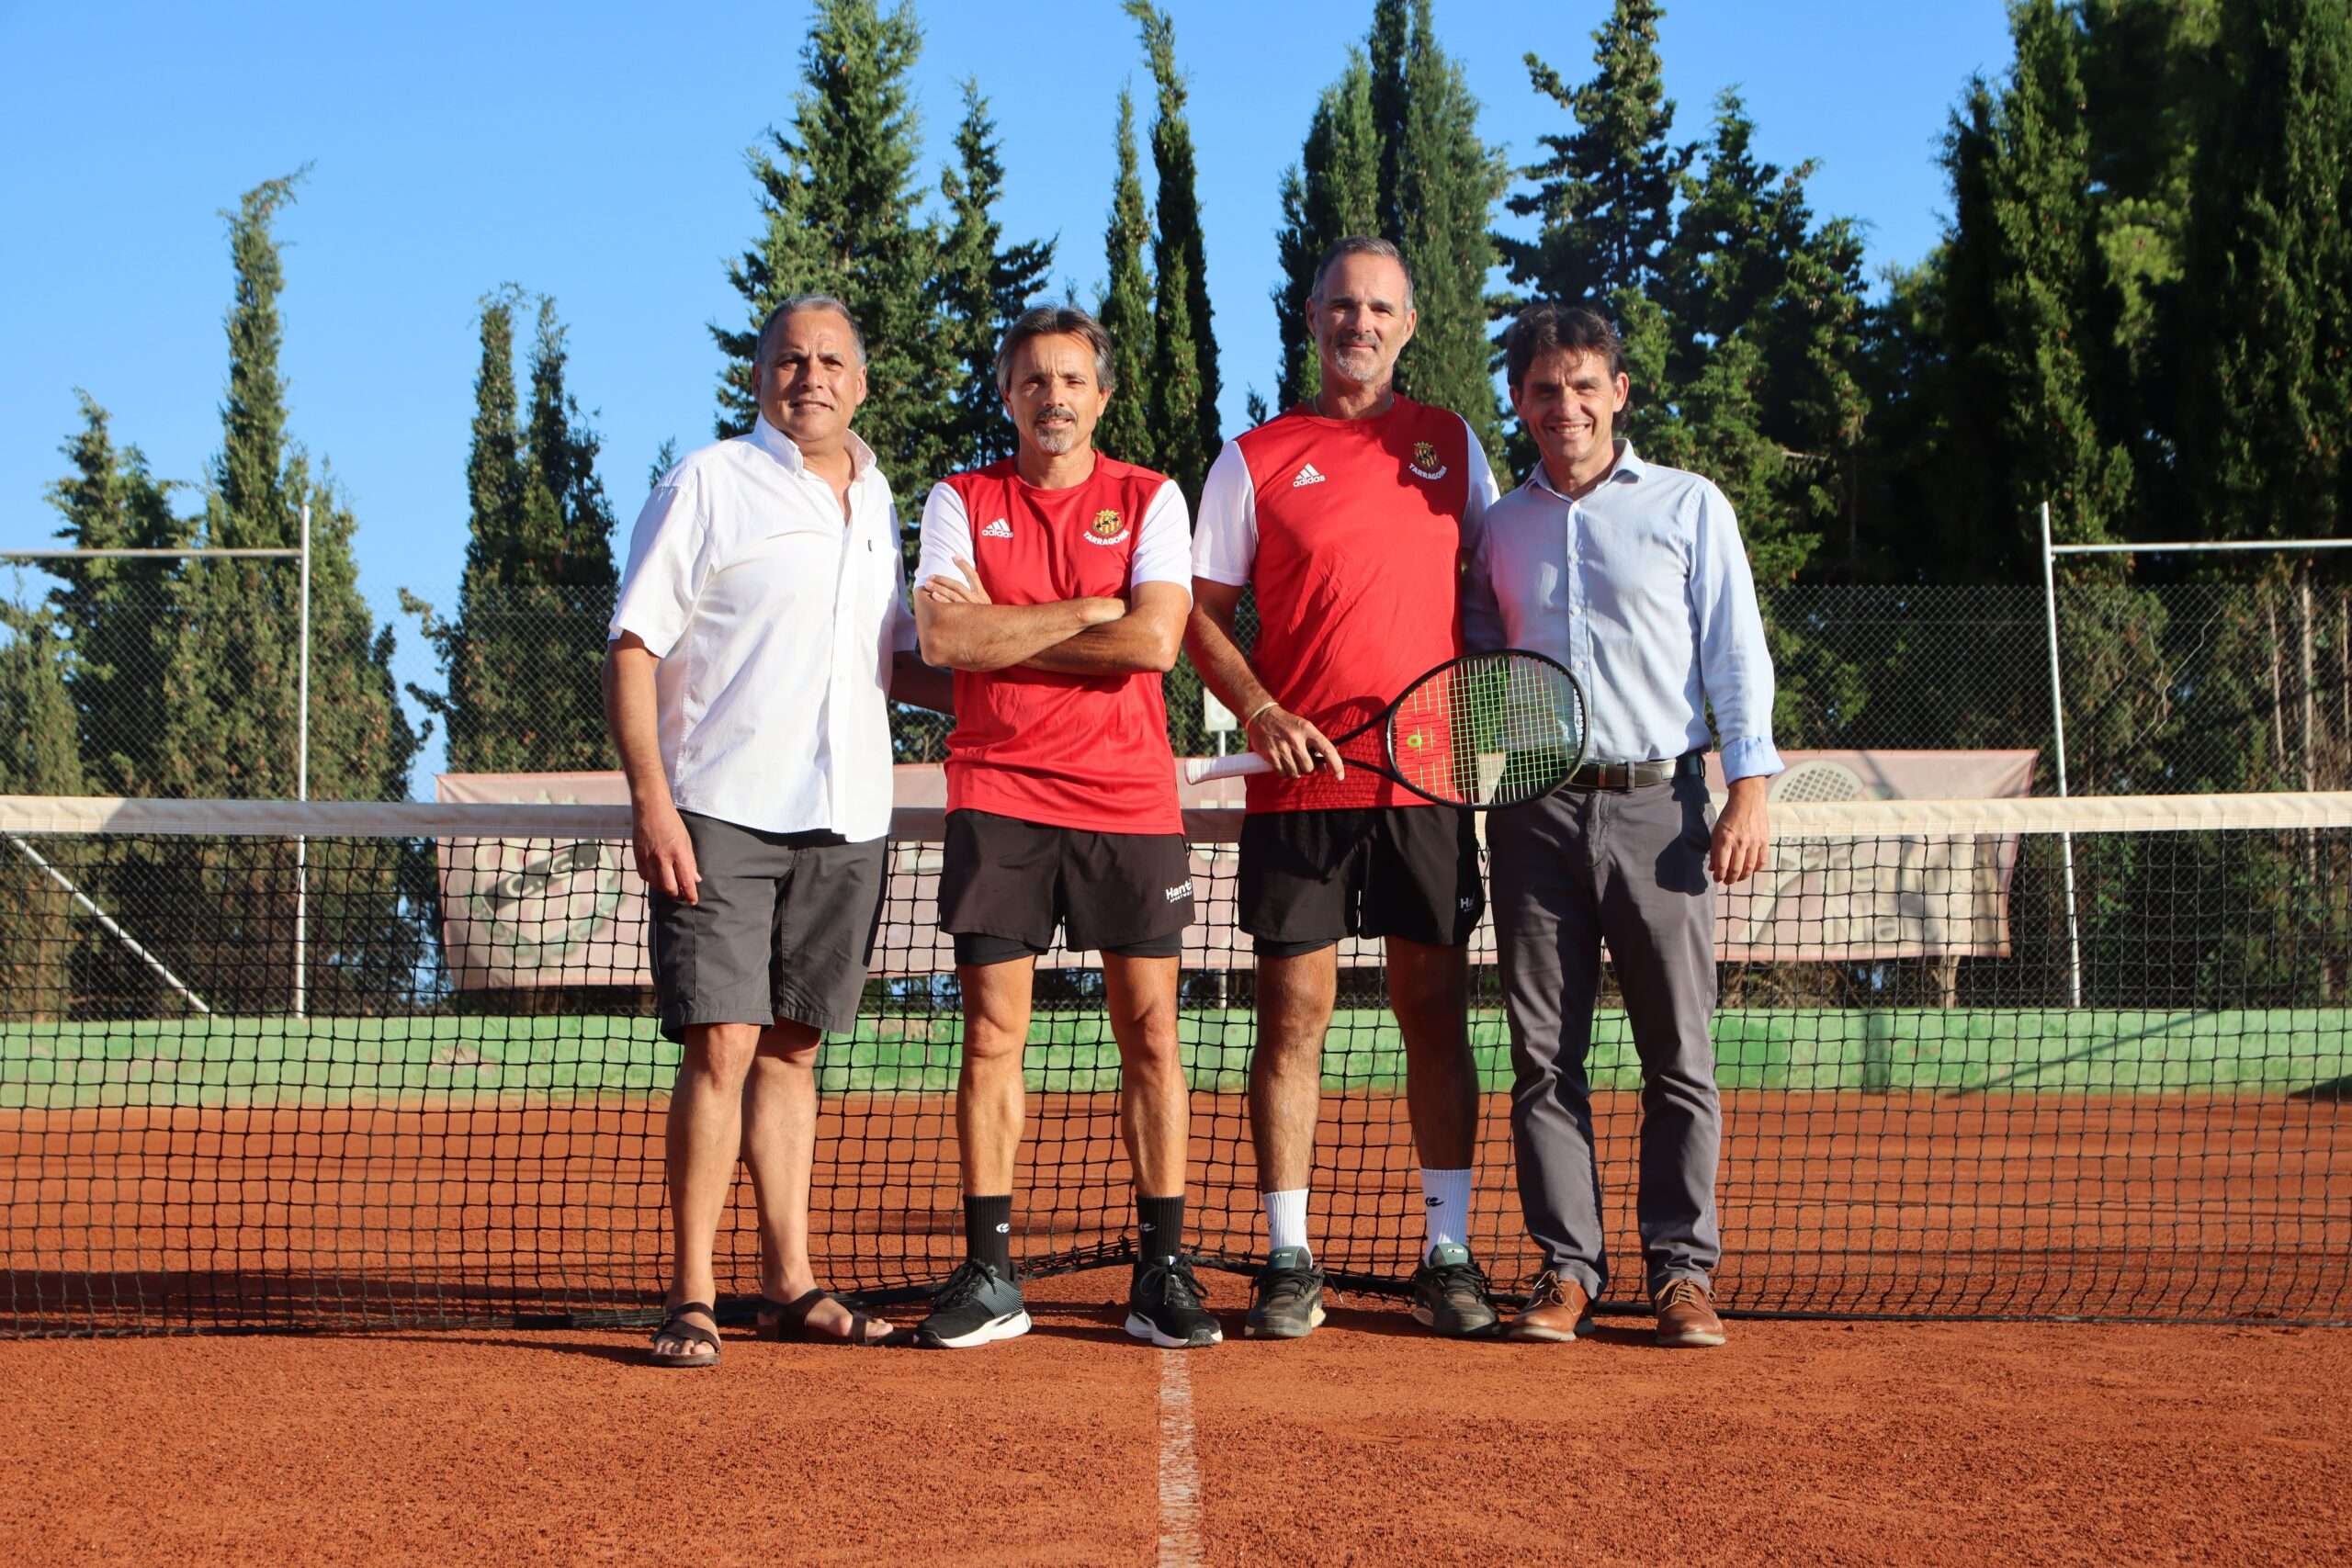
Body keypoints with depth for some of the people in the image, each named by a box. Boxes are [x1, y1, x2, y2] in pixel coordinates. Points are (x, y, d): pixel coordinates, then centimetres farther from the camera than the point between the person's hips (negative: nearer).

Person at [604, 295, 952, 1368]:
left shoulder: (876, 502, 17)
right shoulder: (707, 486, -1)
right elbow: (632, 649, -6)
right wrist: (651, 799, -15)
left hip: (845, 823, 5)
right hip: (723, 815, -5)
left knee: (792, 1048, 10)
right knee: (722, 1045, -11)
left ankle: (788, 1281, 15)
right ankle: (690, 1297, -5)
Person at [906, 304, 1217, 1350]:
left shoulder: (1151, 500, 6)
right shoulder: (960, 501, 9)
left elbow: (1154, 640, -9)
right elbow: (943, 638, -7)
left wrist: (1001, 635, -6)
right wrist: (1085, 610, -8)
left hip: (1130, 801, 0)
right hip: (997, 797, 0)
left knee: (1149, 1036, 0)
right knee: (991, 1036, -1)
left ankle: (1163, 1270, 7)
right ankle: (989, 1272, 5)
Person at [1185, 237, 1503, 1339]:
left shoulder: (1450, 444, 12)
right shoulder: (1255, 459, 6)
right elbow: (1201, 616, 6)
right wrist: (1258, 710, -10)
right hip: (1299, 777, -1)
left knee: (1434, 1011, 4)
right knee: (1293, 1013, -1)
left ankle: (1447, 1255, 10)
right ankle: (1288, 1260, 6)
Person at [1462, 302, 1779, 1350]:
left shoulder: (1690, 506, 7)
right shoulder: (1500, 528, 15)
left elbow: (1736, 656, 4)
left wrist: (1749, 788, -5)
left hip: (1658, 804, -2)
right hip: (1536, 810, 2)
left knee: (1679, 1056, -2)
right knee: (1543, 1058, 1)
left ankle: (1682, 1270, 4)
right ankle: (1566, 1268, 7)